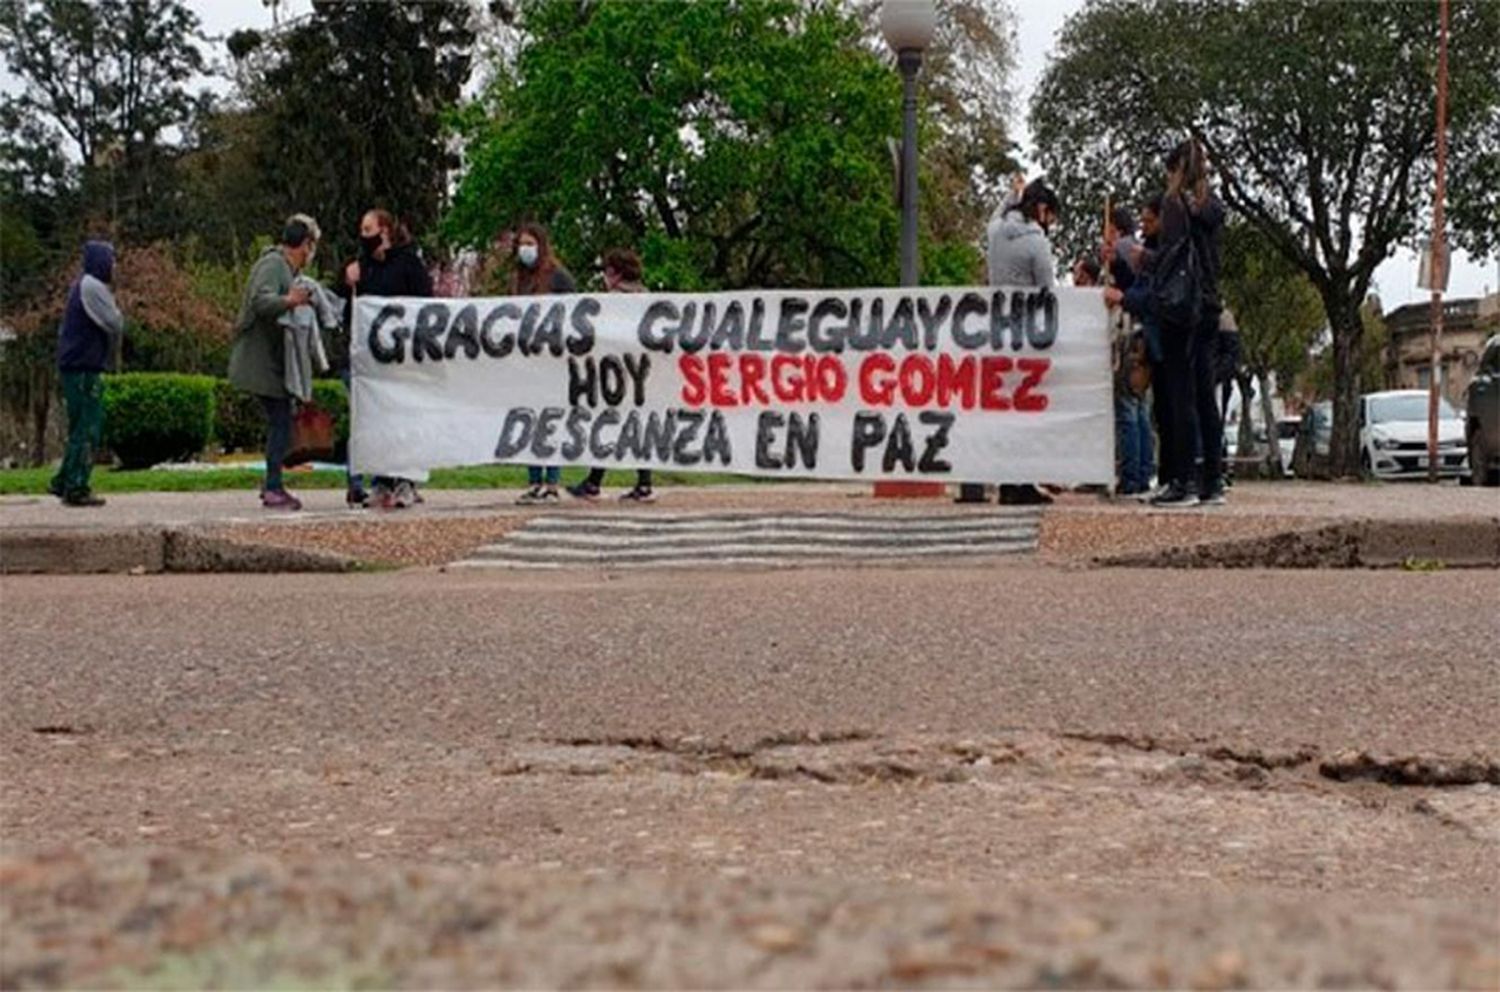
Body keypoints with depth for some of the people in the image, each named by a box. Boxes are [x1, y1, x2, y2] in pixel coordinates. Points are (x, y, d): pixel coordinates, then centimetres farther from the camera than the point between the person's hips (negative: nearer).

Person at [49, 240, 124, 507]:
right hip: (84, 368, -10)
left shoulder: (83, 285, 18)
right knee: (87, 429, -7)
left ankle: (63, 483, 19)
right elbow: (115, 325, -14)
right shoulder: (92, 287, -12)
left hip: (74, 367, 10)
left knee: (81, 428, 15)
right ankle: (75, 488, -5)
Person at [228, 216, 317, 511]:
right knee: (280, 421, -8)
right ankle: (273, 489, -5)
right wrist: (288, 301, -47)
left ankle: (272, 484, 19)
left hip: (272, 359, 10)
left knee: (280, 420, 12)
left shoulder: (285, 267, 16)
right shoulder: (273, 264, -14)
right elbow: (260, 301, -30)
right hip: (262, 361, -10)